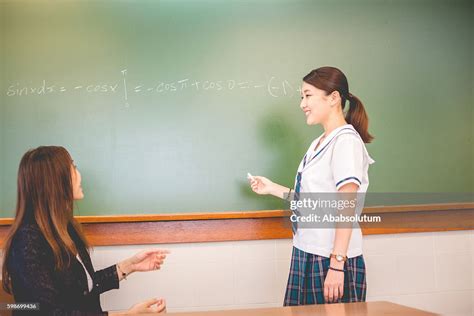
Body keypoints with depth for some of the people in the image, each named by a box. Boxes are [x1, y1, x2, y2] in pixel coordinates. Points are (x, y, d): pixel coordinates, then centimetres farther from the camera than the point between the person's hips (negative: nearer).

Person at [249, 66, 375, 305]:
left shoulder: (345, 140, -11)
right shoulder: (318, 143, 15)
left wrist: (336, 265, -23)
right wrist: (273, 189, 17)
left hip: (332, 258, -8)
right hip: (306, 253, 8)